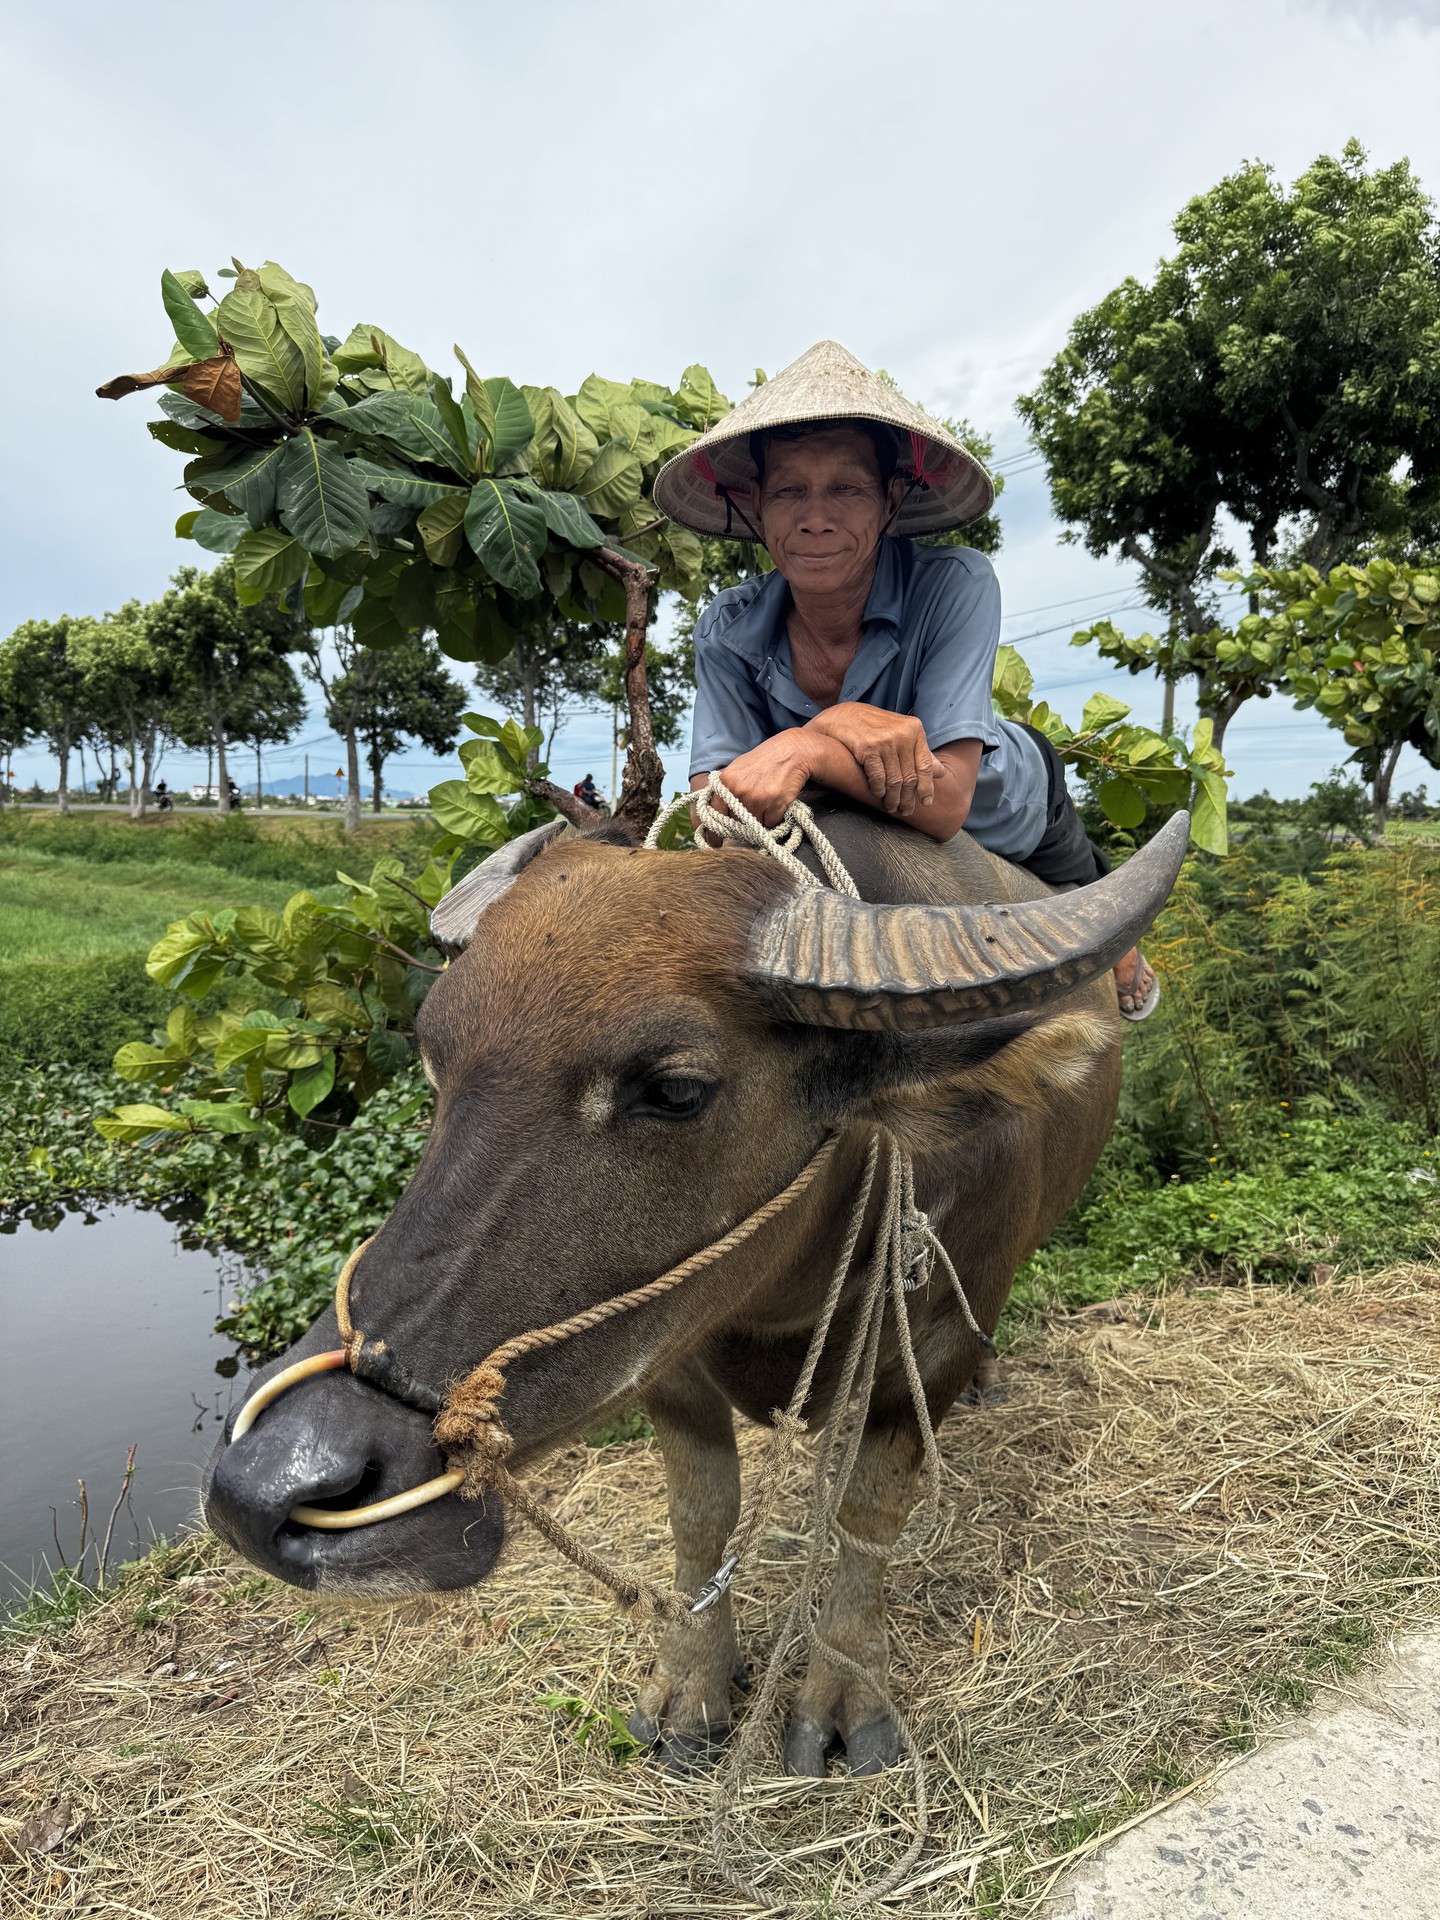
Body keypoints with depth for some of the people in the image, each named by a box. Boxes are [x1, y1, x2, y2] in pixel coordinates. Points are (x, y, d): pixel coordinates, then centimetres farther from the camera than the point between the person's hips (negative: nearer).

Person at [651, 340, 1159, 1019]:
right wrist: (841, 727, -49)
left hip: (1006, 815, -1)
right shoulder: (729, 631, -27)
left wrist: (806, 748, -55)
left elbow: (945, 806, -42)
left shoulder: (953, 585, -36)